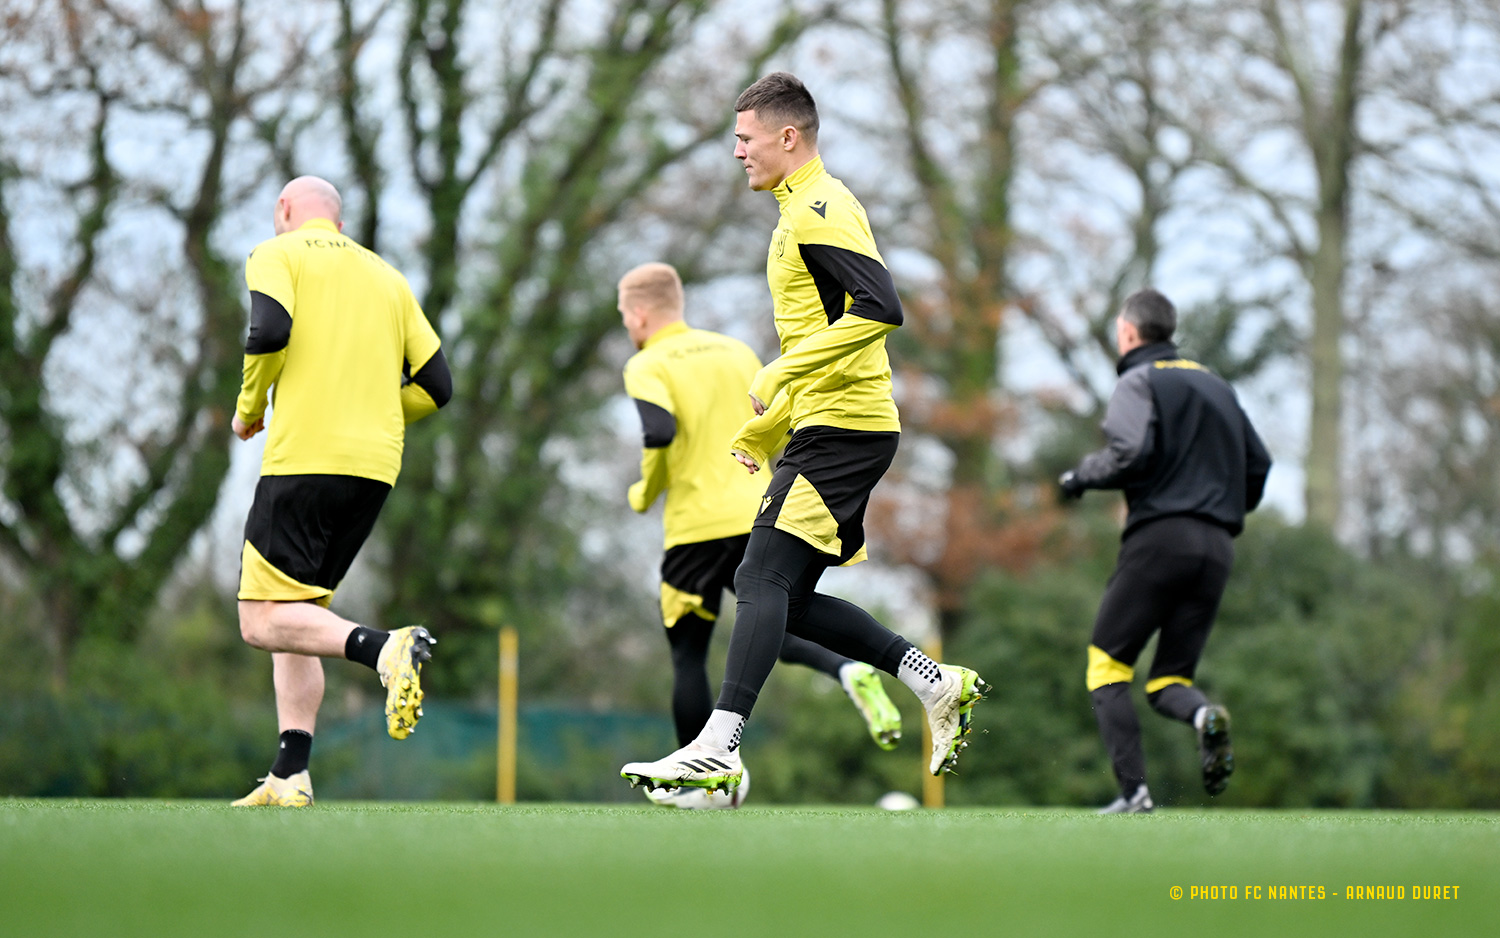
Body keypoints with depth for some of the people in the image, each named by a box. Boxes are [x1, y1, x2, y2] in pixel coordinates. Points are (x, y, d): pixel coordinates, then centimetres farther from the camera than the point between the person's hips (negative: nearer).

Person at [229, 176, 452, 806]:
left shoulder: (278, 254, 7)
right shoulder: (386, 277, 22)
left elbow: (269, 332, -13)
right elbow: (436, 388, 16)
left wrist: (248, 410, 3)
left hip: (305, 458, -6)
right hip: (377, 466, 6)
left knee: (264, 622, -8)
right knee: (296, 616, 14)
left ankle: (385, 650, -30)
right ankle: (290, 774, 5)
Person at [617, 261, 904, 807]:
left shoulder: (646, 367, -4)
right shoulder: (735, 351, 14)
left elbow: (659, 432, -21)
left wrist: (643, 494, -5)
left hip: (698, 526, -5)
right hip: (760, 513, 5)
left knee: (687, 654, 8)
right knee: (777, 633, 17)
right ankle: (850, 671, -13)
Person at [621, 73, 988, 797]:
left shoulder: (819, 210, -12)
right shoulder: (808, 209, 21)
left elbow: (881, 309, -24)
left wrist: (783, 373, -22)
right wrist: (767, 426, 25)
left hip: (842, 430, -11)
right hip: (825, 429, 11)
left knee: (763, 579, -15)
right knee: (789, 601, 8)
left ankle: (717, 749, -20)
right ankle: (936, 683, 11)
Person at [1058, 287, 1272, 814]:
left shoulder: (1140, 381, 1)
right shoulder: (1217, 386, 23)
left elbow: (1130, 454, -15)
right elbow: (1258, 468, 21)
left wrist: (1081, 476, 2)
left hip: (1160, 537, -6)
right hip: (1218, 546, 6)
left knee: (1107, 664, 2)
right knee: (1168, 680, 10)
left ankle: (1133, 790, -13)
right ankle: (1203, 714, -26)